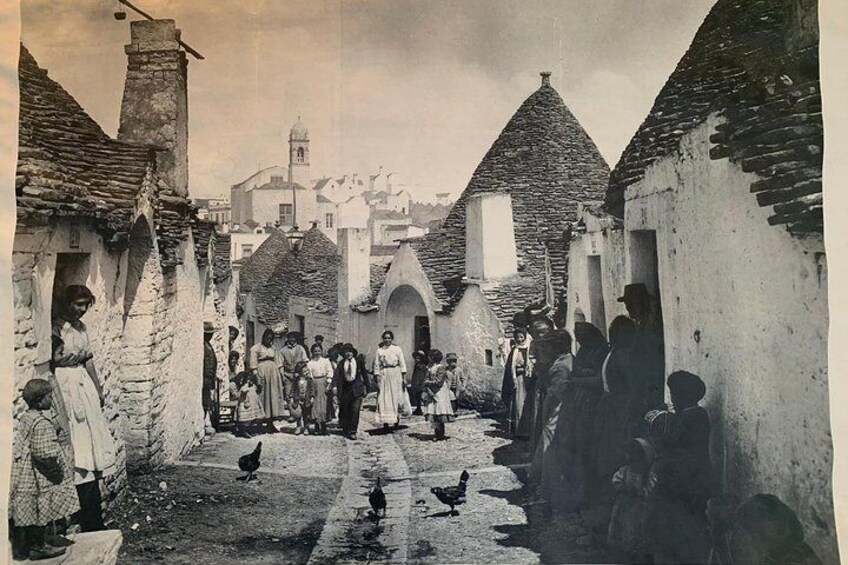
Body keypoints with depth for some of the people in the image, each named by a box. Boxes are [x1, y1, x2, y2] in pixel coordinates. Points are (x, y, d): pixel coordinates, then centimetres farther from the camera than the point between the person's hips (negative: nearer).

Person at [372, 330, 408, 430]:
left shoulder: (397, 349, 4)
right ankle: (385, 422, 0)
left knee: (396, 397, 1)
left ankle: (397, 419, 17)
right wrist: (377, 379, -1)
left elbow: (402, 364, 3)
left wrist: (404, 378, -3)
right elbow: (376, 365, 6)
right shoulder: (379, 350, 6)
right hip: (383, 376, 1)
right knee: (384, 399, -2)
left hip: (395, 375, -1)